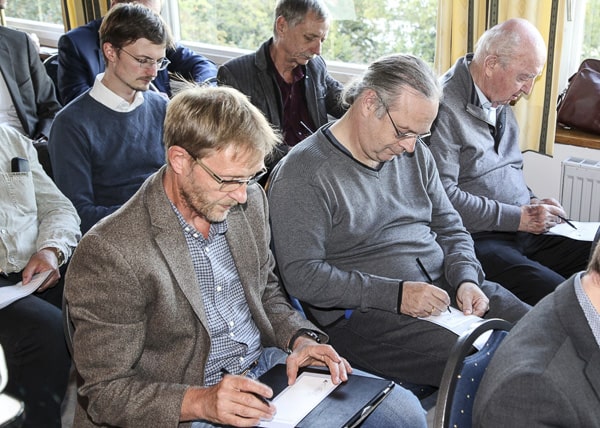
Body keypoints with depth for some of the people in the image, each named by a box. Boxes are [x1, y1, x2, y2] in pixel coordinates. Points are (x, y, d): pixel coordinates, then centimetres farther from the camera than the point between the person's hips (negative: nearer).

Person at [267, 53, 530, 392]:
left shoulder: (414, 153, 13)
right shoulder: (301, 174, -10)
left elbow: (450, 228, 18)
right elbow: (301, 275, -16)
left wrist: (466, 279, -3)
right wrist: (396, 295, -21)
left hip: (444, 287, 8)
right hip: (363, 313, -7)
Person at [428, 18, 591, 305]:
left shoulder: (500, 103, 16)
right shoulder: (444, 108, -14)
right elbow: (443, 198, -20)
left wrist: (533, 204, 7)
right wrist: (518, 217, -14)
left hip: (521, 231, 9)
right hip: (478, 239, -9)